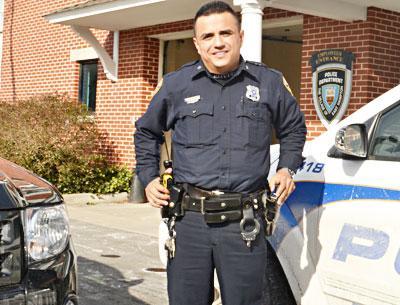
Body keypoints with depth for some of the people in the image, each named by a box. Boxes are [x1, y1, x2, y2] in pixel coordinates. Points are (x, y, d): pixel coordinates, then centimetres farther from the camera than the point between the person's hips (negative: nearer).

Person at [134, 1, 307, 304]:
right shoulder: (176, 84, 8)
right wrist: (149, 178, 13)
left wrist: (287, 168, 10)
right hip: (188, 221, 1)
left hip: (244, 225, 0)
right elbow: (147, 132, 23)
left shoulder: (270, 83, 8)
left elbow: (294, 128, 24)